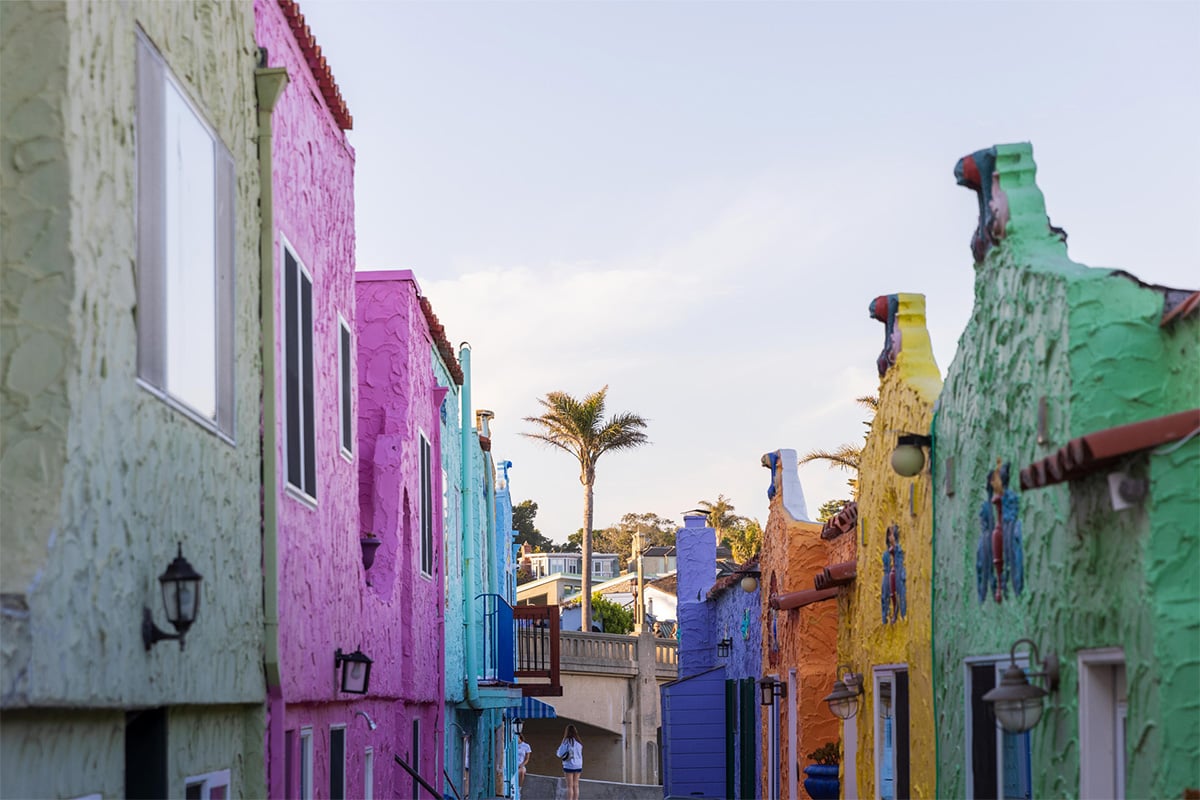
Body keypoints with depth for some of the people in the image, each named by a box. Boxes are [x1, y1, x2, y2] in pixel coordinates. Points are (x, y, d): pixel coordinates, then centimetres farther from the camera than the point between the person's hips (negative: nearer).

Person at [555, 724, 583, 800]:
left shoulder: (567, 741, -13)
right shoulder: (579, 742, 3)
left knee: (570, 786, 0)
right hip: (578, 766, 5)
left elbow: (561, 754, -9)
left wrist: (558, 751, 10)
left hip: (569, 766, -5)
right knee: (576, 786, 10)